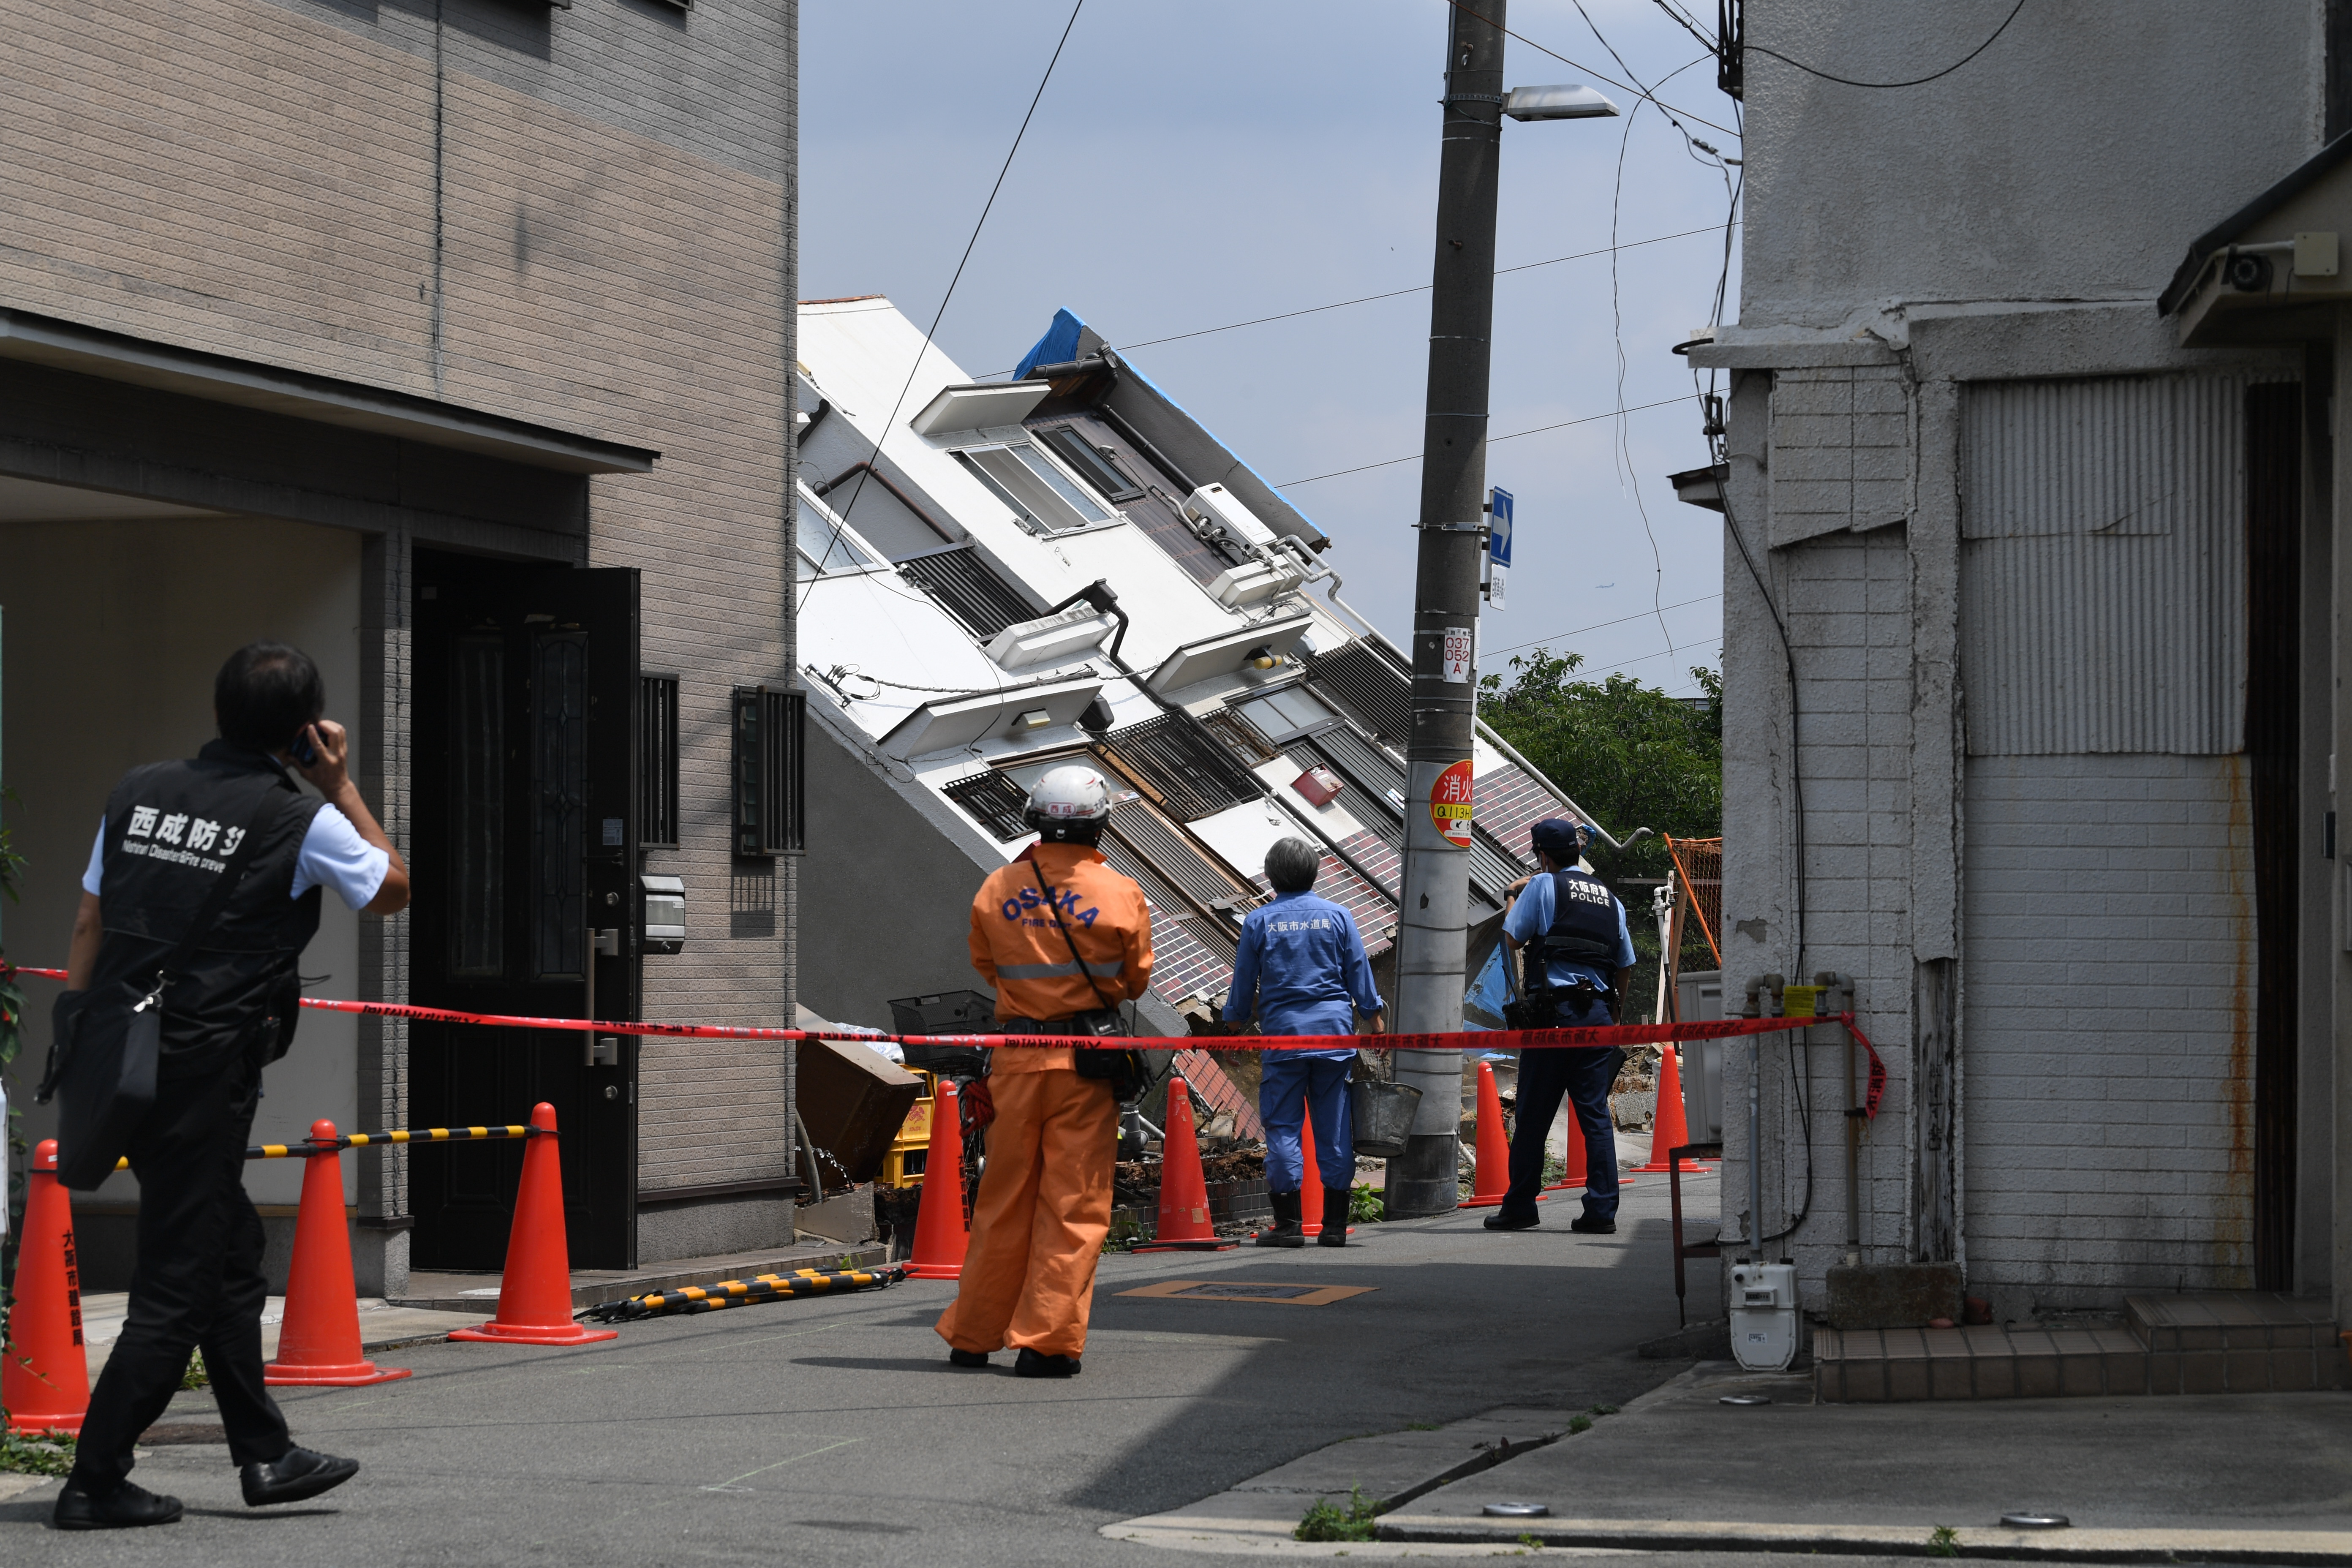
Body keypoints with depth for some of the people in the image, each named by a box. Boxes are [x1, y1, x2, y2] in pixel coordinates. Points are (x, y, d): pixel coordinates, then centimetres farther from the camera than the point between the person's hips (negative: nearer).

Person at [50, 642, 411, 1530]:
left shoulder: (137, 794, 9)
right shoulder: (304, 824, -6)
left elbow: (89, 927, 12)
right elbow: (393, 891, 12)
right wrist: (341, 786, 13)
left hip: (120, 1061, 7)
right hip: (206, 1073, -7)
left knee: (230, 1254, 19)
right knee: (177, 1287, 0)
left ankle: (264, 1455, 26)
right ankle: (94, 1484, 1)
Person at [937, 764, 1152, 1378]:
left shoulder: (996, 890, -1)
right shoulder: (1120, 895, -7)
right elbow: (1136, 980, 5)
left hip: (1015, 1058, 3)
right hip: (1086, 1062, -3)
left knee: (1003, 1200, 13)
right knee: (1074, 1206, 3)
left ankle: (972, 1335, 19)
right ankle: (1047, 1342, -1)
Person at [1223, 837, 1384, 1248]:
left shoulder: (1259, 921, 1)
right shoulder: (1338, 916, 4)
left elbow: (1243, 987, 5)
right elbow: (1360, 977, 7)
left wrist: (1234, 1029, 16)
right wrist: (1374, 1022, 16)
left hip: (1282, 1032, -2)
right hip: (1334, 1030, 2)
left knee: (1282, 1126, 2)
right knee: (1334, 1128, 5)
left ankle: (1289, 1222, -2)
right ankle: (1335, 1223, 6)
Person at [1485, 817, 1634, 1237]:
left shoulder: (1543, 885, -1)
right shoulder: (1610, 899, 15)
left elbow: (1513, 939, 2)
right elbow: (1625, 965, 18)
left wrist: (1516, 897, 18)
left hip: (1554, 1011, -4)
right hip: (1598, 1012, 5)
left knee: (1534, 1115, 1)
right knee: (1596, 1115, 3)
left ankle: (1520, 1207, 5)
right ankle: (1601, 1212, -2)